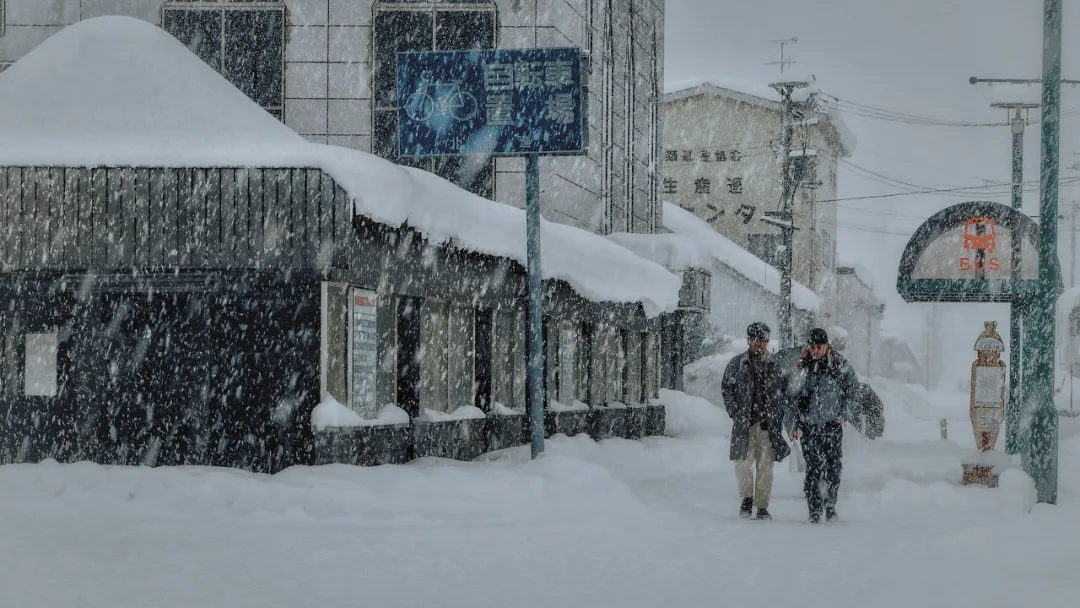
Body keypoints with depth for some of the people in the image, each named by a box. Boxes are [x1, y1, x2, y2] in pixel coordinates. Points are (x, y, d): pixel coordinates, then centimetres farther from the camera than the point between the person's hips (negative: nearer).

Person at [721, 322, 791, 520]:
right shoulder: (737, 364, 6)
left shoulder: (773, 367, 13)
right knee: (743, 463, -11)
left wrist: (778, 419, 9)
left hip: (768, 425, 2)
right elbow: (726, 389, 7)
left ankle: (762, 507, 7)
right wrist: (735, 413, -1)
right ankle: (746, 498, 10)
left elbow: (780, 395, 19)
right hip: (744, 423, -2)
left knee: (765, 467, 1)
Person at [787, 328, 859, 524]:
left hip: (833, 424, 0)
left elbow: (853, 387, 12)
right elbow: (793, 397, 8)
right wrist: (794, 424, 4)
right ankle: (814, 510, 1)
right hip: (809, 425, 0)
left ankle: (830, 505, 11)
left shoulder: (839, 364, 0)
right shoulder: (802, 367, 3)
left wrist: (843, 412, 5)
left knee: (834, 466, -4)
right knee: (813, 468, -3)